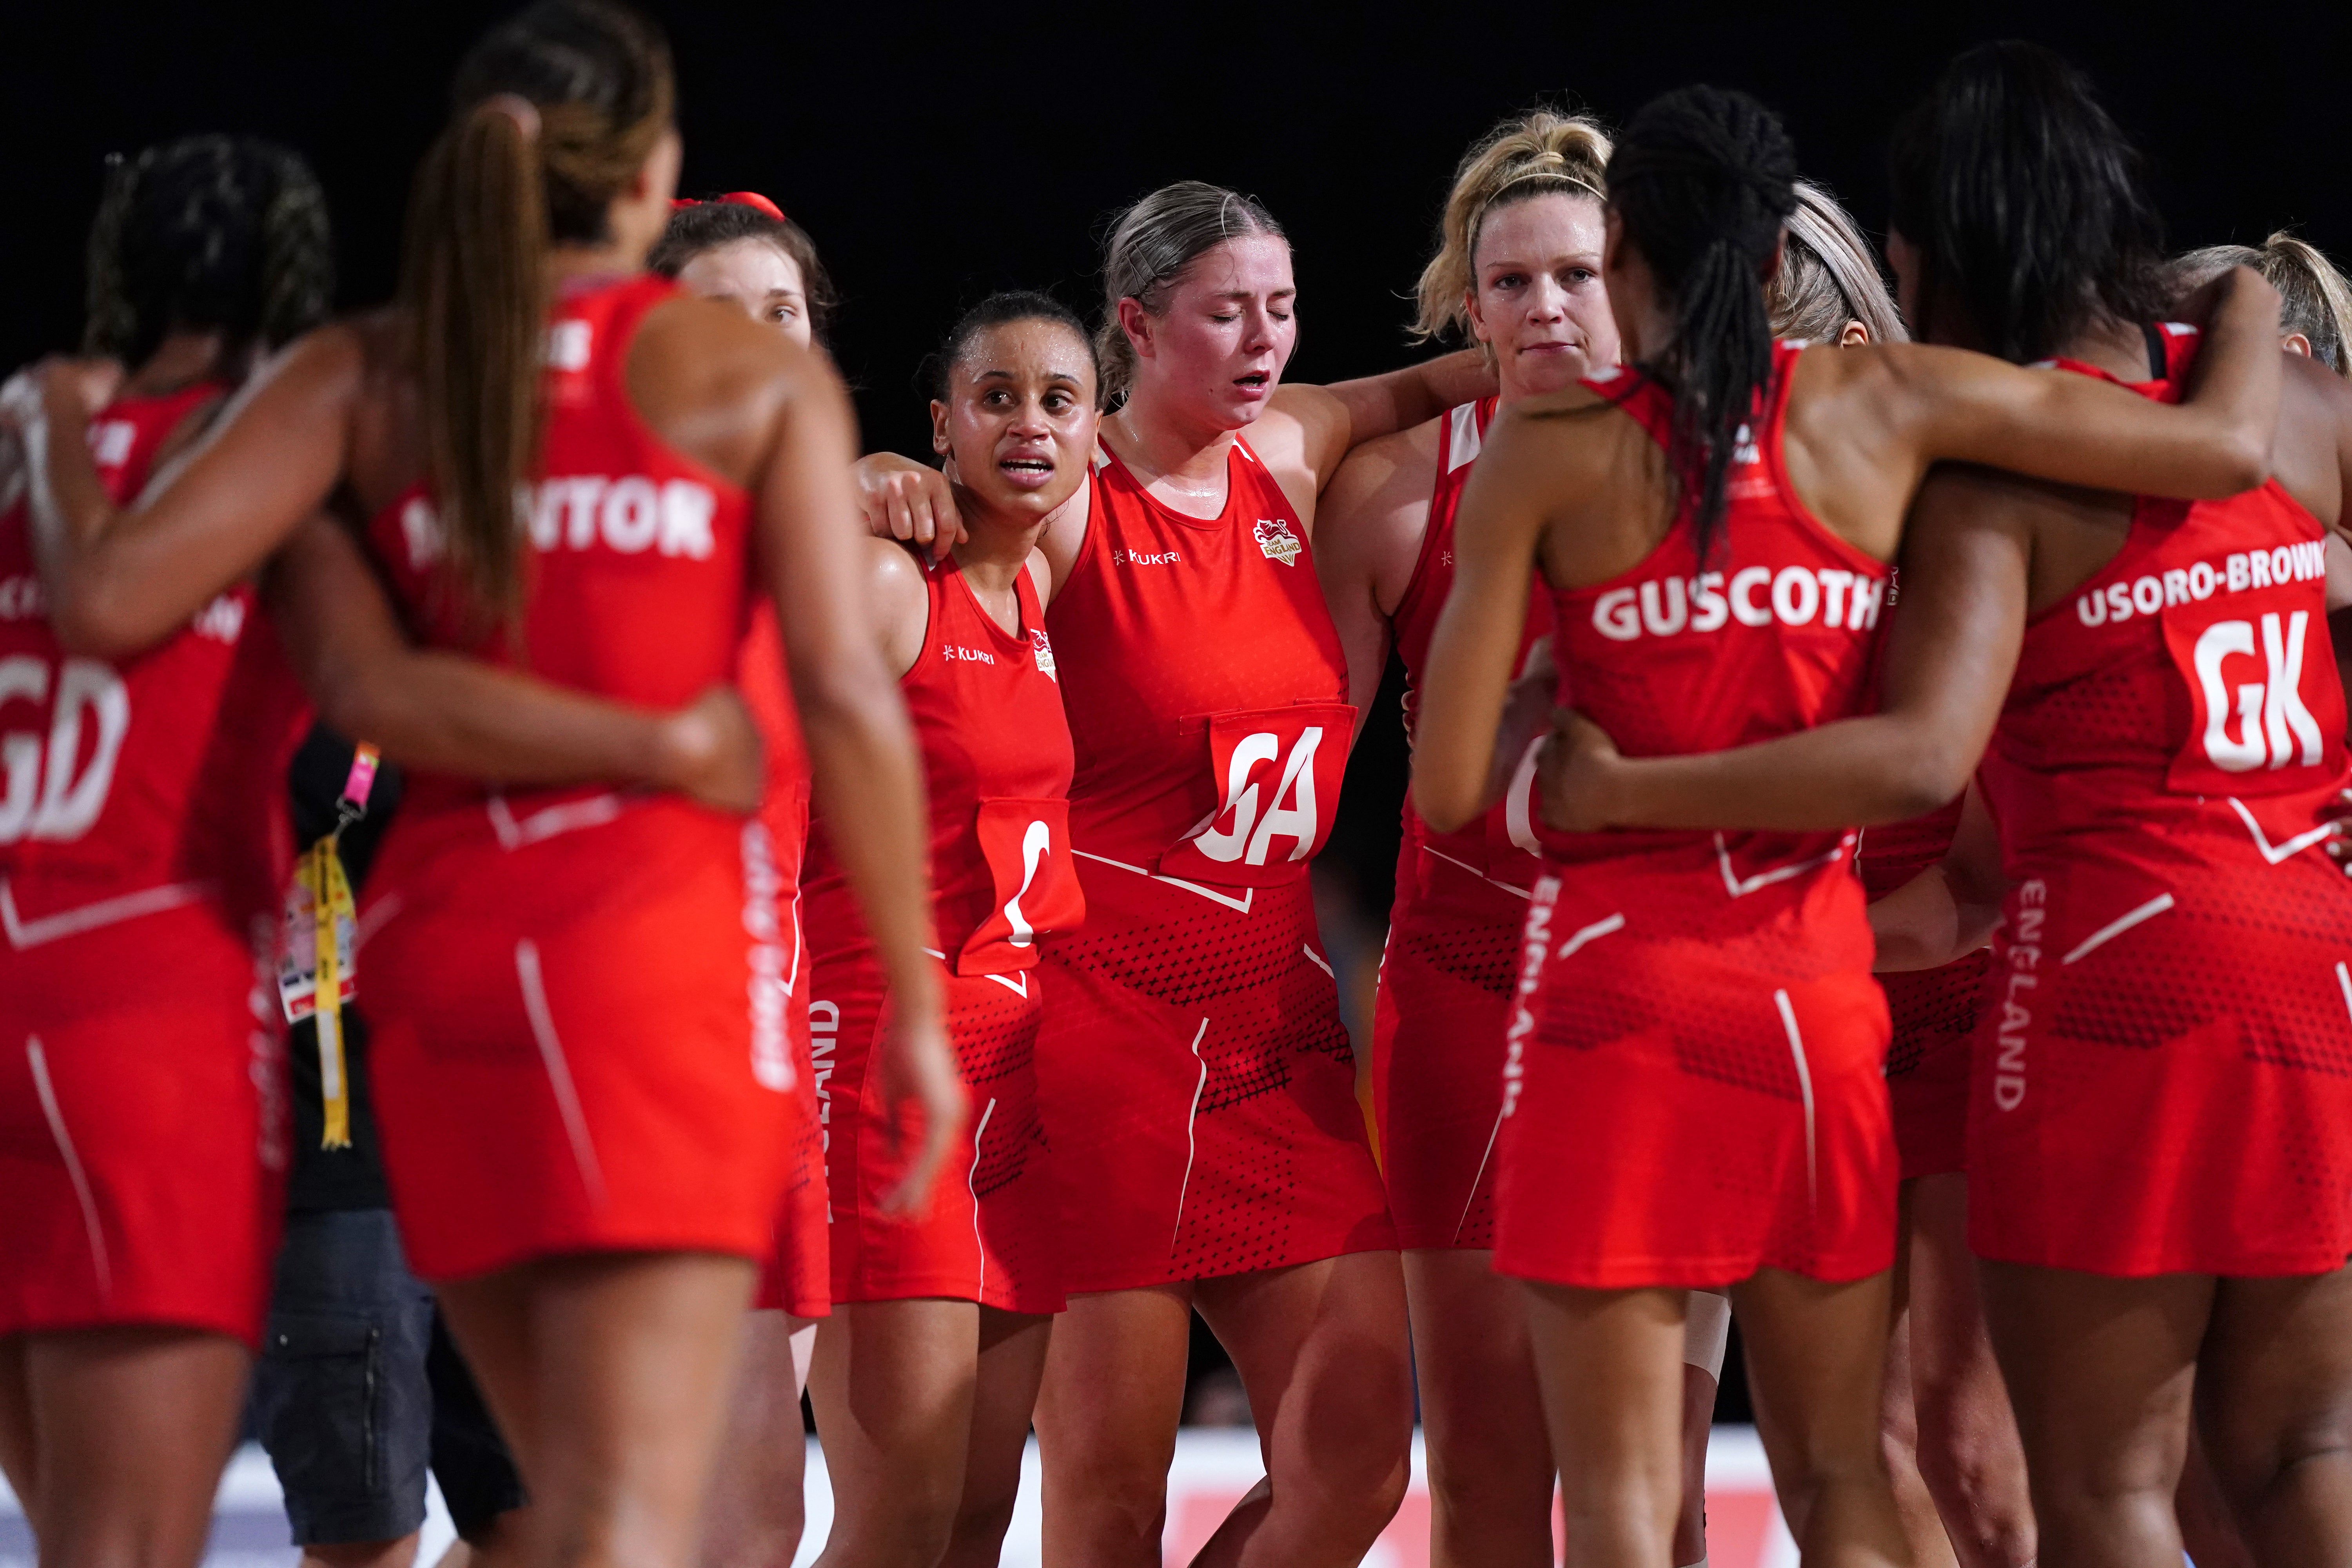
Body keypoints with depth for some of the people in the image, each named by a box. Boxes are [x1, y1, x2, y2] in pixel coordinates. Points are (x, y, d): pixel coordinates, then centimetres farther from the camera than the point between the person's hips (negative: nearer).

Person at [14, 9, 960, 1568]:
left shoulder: (366, 377, 8)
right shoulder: (756, 374, 3)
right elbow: (847, 700, -5)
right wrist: (917, 1007, 0)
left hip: (439, 930, 4)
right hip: (661, 929, -4)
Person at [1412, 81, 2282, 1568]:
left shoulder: (1548, 454, -2)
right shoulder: (1883, 403, 2)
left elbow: (1451, 787, -5)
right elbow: (2227, 449, 2)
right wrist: (2253, 302, 22)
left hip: (1618, 995, -3)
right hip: (1818, 999, 3)